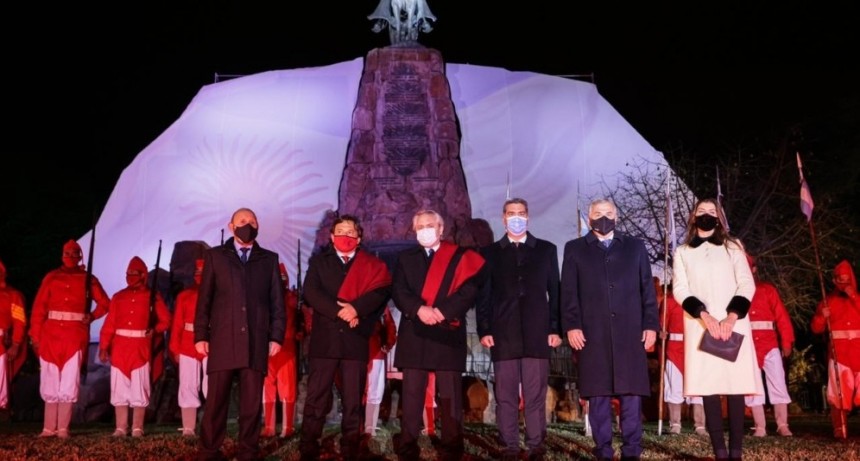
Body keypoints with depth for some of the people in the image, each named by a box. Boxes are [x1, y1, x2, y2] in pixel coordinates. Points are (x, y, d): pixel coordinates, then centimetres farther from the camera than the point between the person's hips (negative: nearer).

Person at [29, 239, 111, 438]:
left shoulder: (88, 280, 7)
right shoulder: (51, 278, 8)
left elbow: (105, 304, 14)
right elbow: (38, 308, 4)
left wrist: (91, 316, -5)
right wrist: (35, 336, -2)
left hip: (76, 336, -1)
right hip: (51, 335, 1)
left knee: (69, 382, -2)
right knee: (50, 381, 4)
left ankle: (63, 429, 4)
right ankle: (49, 428, 12)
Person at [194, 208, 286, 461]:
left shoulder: (269, 259, 13)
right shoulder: (215, 256, 11)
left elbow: (277, 301, 9)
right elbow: (204, 298, 6)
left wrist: (276, 336, 1)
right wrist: (200, 335, -1)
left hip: (256, 342, 1)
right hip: (223, 340, -1)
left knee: (252, 402, 3)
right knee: (216, 400, 2)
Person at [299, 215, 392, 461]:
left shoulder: (372, 264, 13)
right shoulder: (318, 261, 13)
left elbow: (382, 291, -4)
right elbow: (311, 292, -2)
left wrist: (356, 308, -20)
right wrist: (340, 312, -14)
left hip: (356, 340, 0)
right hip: (324, 338, 0)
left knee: (353, 401, 3)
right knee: (316, 398, 0)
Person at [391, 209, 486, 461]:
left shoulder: (460, 256, 7)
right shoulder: (405, 258, 16)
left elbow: (469, 290, -5)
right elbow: (398, 291, 4)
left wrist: (442, 311, -16)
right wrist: (419, 309, -14)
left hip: (448, 333, -2)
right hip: (414, 333, 2)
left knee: (450, 393, 2)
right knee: (411, 392, 3)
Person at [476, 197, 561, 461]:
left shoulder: (546, 250, 12)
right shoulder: (490, 252, 12)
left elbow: (555, 291, 9)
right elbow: (483, 295, 7)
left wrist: (556, 329, 1)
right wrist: (484, 330, -2)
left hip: (537, 333, 0)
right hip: (503, 334, 0)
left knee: (536, 395, 1)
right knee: (505, 395, 3)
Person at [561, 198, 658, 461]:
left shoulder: (635, 247, 16)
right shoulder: (575, 249, 13)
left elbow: (647, 289, 11)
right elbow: (569, 292, 5)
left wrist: (651, 325, 1)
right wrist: (571, 326, -6)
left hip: (631, 333, 1)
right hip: (592, 334, -1)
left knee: (632, 394, 1)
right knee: (598, 396, 2)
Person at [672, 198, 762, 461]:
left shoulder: (733, 247, 14)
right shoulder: (682, 252, 13)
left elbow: (747, 285, 5)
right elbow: (680, 290, 3)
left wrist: (731, 318, -10)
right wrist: (704, 315, -13)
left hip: (733, 325, 0)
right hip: (700, 326, 0)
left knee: (735, 385, -5)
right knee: (708, 387, -6)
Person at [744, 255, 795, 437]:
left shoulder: (768, 289, 8)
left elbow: (782, 316, 3)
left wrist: (787, 342, -4)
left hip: (769, 343, 0)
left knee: (778, 384, -1)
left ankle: (783, 425, 7)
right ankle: (760, 427, 7)